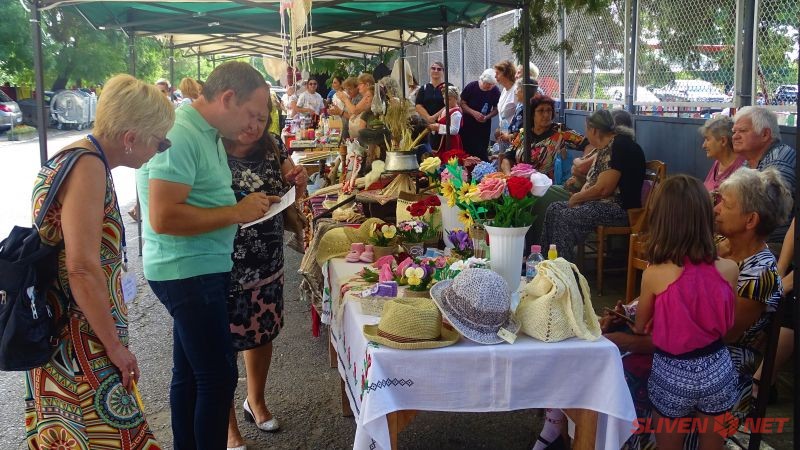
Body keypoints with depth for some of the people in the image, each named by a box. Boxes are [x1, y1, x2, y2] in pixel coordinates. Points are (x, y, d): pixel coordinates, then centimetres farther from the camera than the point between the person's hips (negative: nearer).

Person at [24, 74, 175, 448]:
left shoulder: (73, 158, 10)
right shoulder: (88, 167, -20)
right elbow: (83, 269, -26)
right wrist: (115, 346, -17)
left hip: (54, 331, 10)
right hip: (77, 345, -10)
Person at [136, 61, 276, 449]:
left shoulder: (207, 133, 12)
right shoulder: (180, 135, -19)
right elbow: (163, 217, -26)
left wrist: (248, 205, 5)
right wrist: (235, 213, -19)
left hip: (202, 269, 10)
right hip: (188, 273, -10)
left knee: (190, 373, 18)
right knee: (218, 376, -5)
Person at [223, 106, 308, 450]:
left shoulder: (271, 147, 1)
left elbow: (290, 195, 14)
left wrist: (298, 181, -8)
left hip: (269, 264, 6)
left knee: (263, 334, 20)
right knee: (225, 345, 6)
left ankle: (256, 401, 44)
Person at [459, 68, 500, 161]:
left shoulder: (495, 91, -7)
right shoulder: (471, 87, -10)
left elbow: (496, 109, 1)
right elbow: (462, 103, -6)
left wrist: (487, 117, -19)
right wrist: (474, 113, -21)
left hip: (484, 126, 0)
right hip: (468, 124, 0)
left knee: (482, 151, 1)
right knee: (466, 149, 5)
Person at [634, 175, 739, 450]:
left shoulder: (654, 274, -19)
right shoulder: (729, 269, -13)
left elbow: (640, 325, -1)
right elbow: (726, 323, 4)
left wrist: (639, 328, 22)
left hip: (673, 373, -2)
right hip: (717, 369, 2)